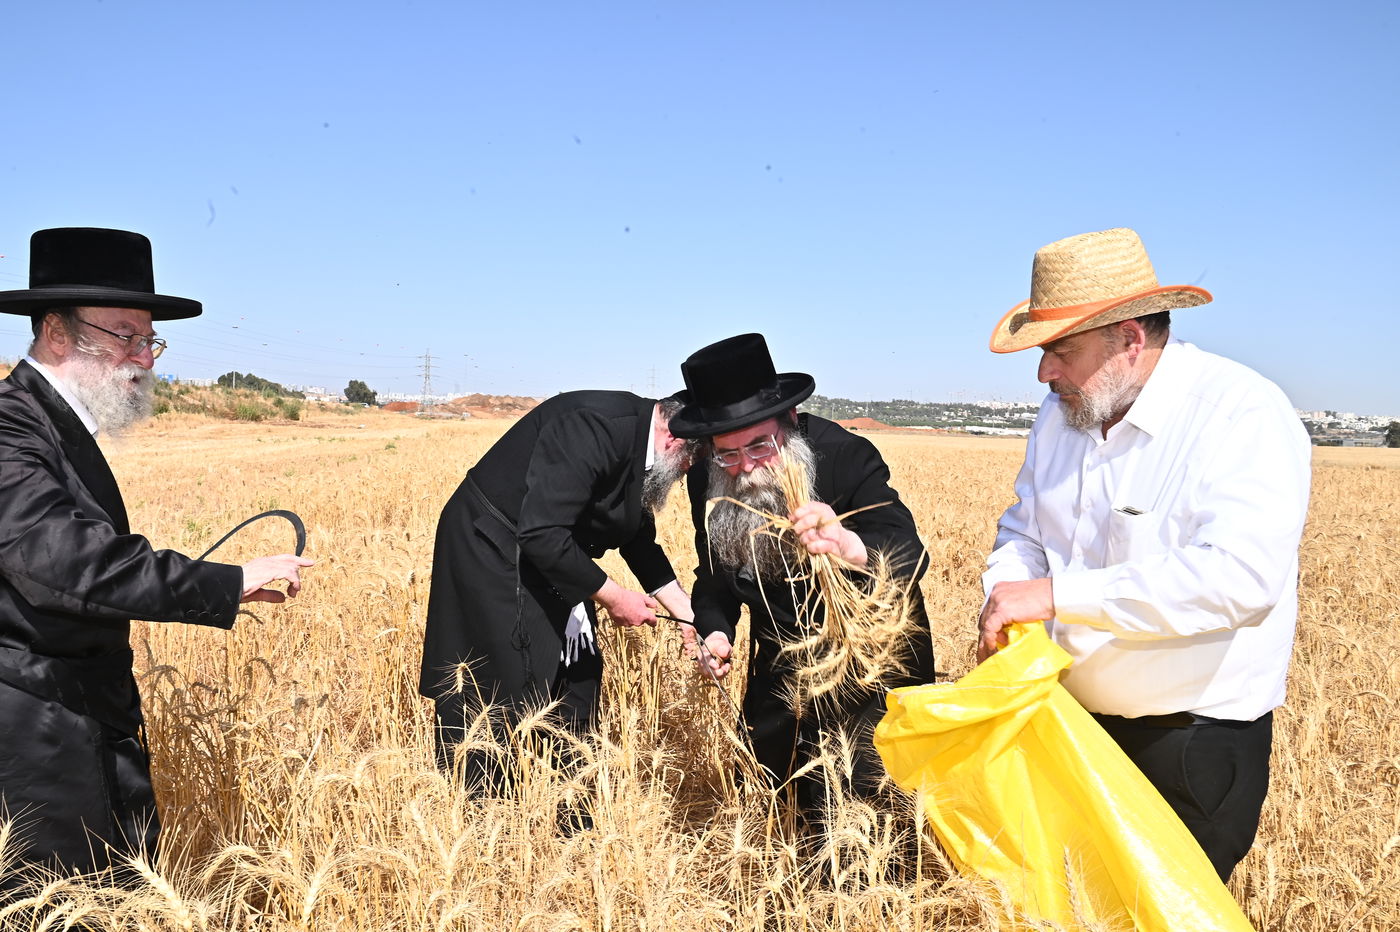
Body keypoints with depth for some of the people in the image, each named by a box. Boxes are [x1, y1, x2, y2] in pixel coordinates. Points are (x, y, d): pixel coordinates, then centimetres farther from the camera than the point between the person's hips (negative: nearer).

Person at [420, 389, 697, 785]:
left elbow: (638, 538, 12)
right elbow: (542, 535, -33)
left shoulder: (639, 442, 2)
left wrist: (689, 614, 6)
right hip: (493, 550, -10)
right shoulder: (598, 427, -28)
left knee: (577, 676, 12)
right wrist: (612, 596, -22)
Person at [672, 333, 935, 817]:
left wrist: (849, 545, -62)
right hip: (783, 663, 5)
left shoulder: (848, 456, -27)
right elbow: (714, 574, 5)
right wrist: (714, 631, -16)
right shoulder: (707, 483, -11)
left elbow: (910, 557, -40)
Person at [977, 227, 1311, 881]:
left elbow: (1241, 577, -34)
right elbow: (1022, 534, 10)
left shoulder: (1244, 414, -21)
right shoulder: (1062, 413, 2)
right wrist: (1003, 611, -13)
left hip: (1195, 743, -6)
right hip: (1072, 721, 6)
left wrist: (1055, 595, -32)